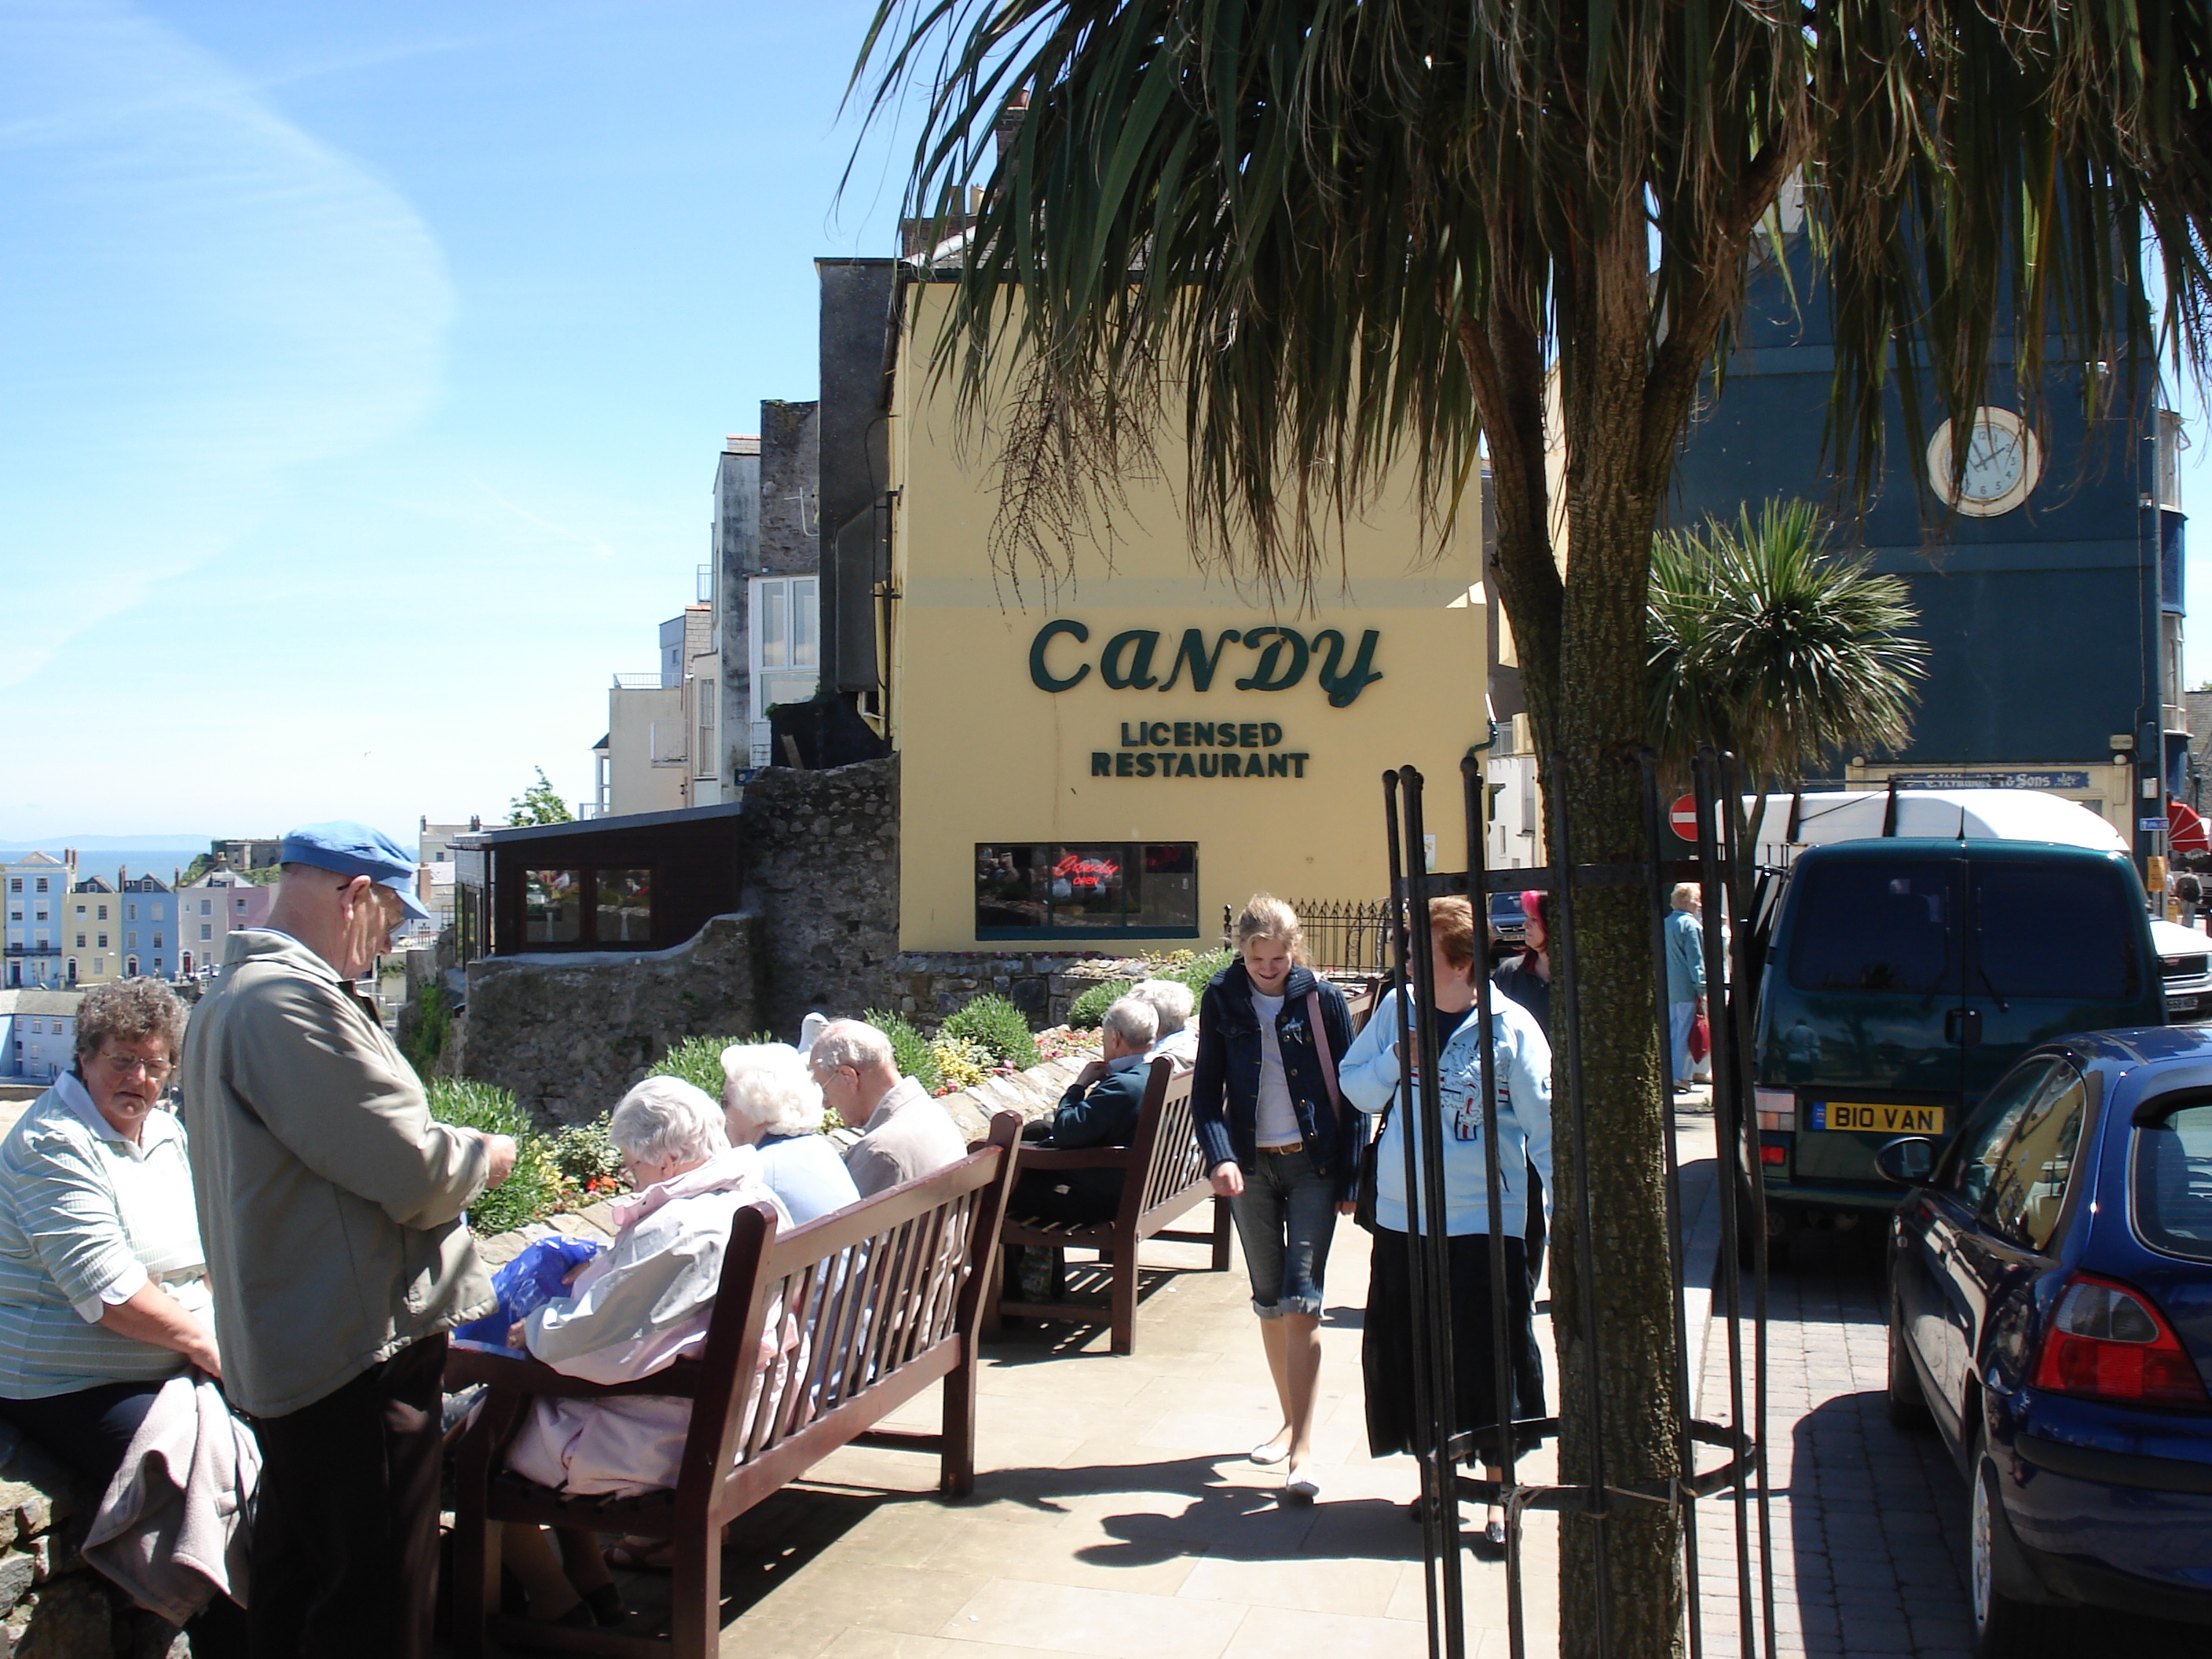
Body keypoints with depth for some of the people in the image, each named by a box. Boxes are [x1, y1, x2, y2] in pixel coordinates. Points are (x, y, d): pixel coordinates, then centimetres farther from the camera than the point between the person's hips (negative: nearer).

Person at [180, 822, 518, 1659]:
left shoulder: (229, 996, 15)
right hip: (359, 1347, -11)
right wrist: (485, 1156, -3)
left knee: (295, 1574, 22)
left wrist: (454, 1153, 17)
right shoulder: (295, 1001, -22)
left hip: (284, 1350, 11)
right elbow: (412, 1172, -23)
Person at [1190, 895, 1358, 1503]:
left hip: (1312, 1163, -3)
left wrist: (1349, 1177, -6)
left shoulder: (1323, 999, -6)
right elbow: (1206, 1087, 0)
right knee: (1268, 1300, 13)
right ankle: (1291, 1421, 29)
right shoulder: (1222, 998, -1)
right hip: (1250, 1165, 3)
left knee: (1301, 1300, -11)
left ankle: (1302, 1450, -9)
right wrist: (1220, 1156, -17)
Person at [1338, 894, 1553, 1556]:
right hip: (1401, 1217, 4)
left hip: (1482, 1221, -4)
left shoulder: (1511, 1028, -7)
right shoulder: (1397, 1010, 3)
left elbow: (1544, 1125, -7)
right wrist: (1395, 1060, -10)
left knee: (1488, 1357, -1)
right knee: (1408, 1354, 11)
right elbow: (1357, 1090, 9)